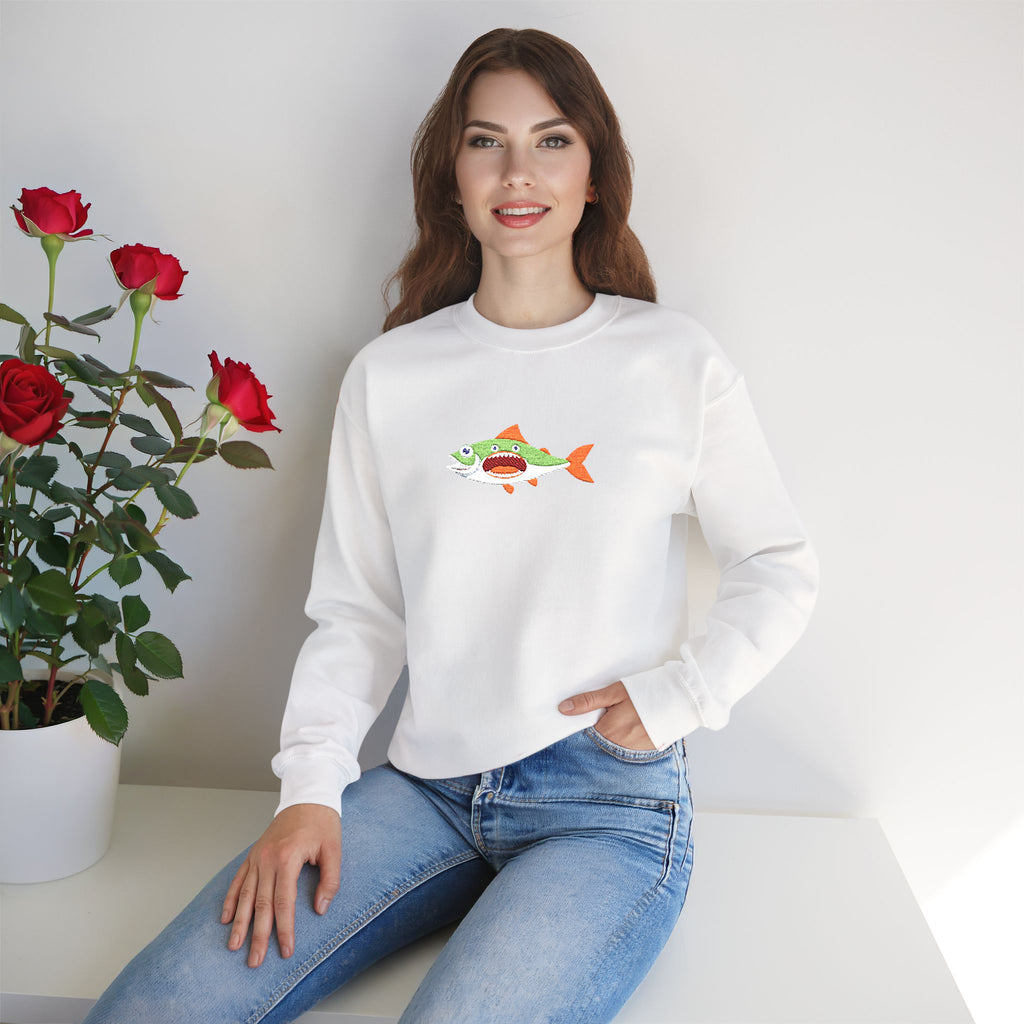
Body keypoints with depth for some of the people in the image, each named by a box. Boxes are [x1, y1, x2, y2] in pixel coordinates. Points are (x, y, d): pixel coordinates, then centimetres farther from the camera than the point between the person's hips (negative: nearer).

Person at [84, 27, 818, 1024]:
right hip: (427, 790, 2)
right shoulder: (389, 374, 6)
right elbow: (355, 611, 7)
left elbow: (780, 567, 9)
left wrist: (677, 693, -5)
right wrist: (310, 788, -4)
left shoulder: (676, 362, 1)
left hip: (612, 806, -2)